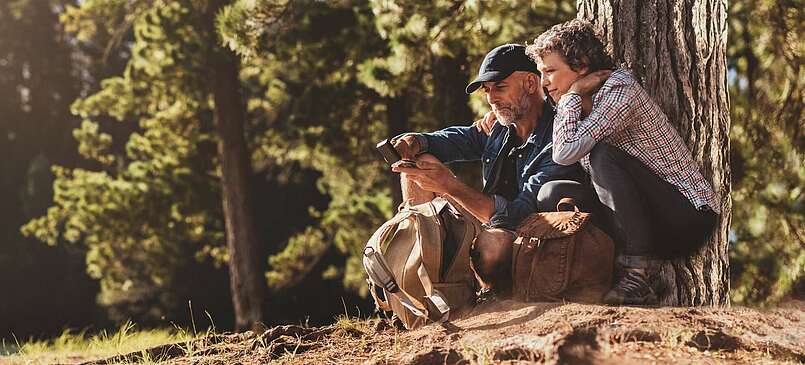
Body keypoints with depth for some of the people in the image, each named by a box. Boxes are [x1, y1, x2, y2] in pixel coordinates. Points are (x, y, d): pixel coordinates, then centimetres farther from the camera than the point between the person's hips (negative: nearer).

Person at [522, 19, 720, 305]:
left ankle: (636, 274, -27)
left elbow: (566, 152, -27)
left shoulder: (620, 88, -16)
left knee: (604, 156, -26)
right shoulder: (585, 105, 11)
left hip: (690, 217, -9)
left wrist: (572, 94, -15)